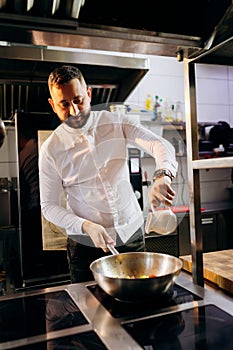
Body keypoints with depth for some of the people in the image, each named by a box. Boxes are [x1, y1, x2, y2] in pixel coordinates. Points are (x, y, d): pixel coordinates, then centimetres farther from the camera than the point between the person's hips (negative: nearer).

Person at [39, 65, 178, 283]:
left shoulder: (117, 123, -4)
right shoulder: (51, 149, -8)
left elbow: (160, 145, -17)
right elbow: (49, 206, -5)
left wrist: (163, 175, -39)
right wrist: (86, 226, -20)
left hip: (132, 234, 2)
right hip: (86, 244, -1)